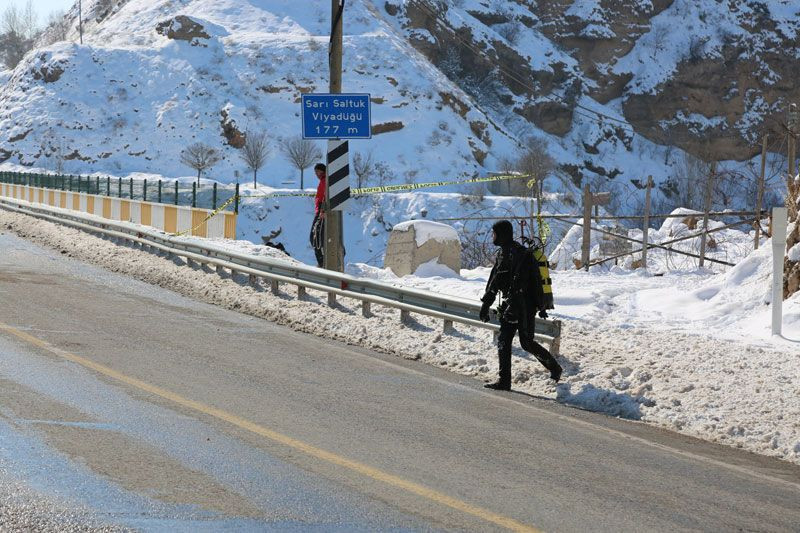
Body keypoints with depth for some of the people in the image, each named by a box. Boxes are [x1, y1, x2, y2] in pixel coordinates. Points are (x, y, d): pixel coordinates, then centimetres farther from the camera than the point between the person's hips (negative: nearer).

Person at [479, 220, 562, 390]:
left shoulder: (518, 253, -16)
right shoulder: (501, 253, 15)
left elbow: (519, 283, -24)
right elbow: (494, 281, 22)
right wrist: (486, 304, 22)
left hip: (524, 305, -9)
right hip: (509, 305, 9)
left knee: (527, 342, -4)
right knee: (503, 342, 2)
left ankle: (554, 367, 16)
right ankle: (504, 381, 2)